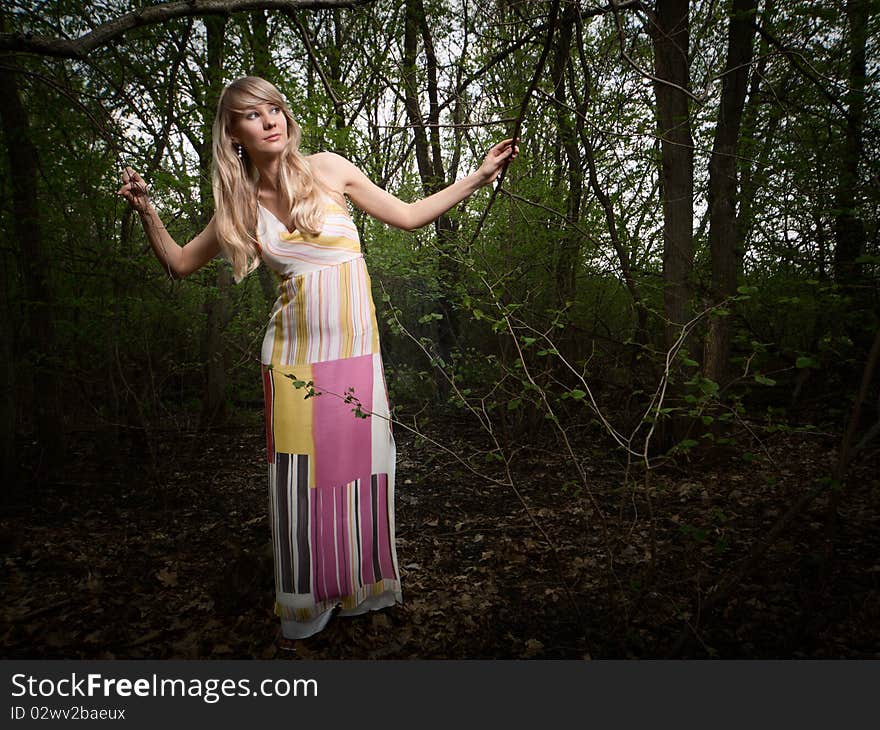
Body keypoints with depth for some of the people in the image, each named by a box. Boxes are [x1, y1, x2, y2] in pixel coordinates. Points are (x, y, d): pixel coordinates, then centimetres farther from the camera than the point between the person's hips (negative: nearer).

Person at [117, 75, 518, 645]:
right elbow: (180, 263, 16)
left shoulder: (328, 169, 2)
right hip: (293, 354, 1)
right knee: (302, 475, 3)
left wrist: (479, 176, 5)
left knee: (359, 466, 4)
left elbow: (407, 216, 7)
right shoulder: (241, 206, 5)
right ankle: (310, 599, 23)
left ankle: (359, 584, 25)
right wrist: (147, 210, 2)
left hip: (355, 349, 0)